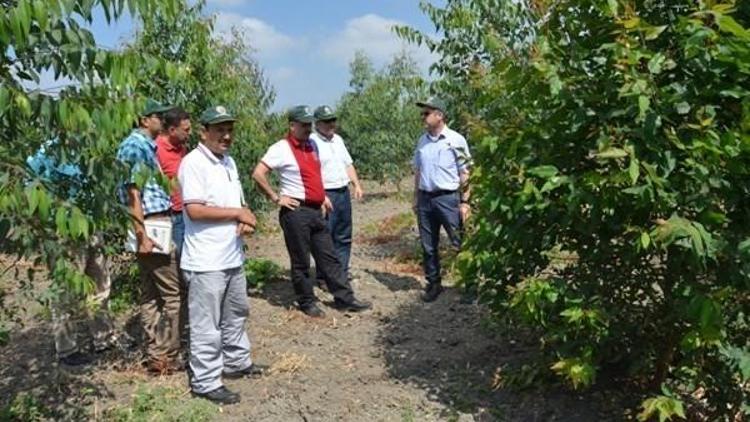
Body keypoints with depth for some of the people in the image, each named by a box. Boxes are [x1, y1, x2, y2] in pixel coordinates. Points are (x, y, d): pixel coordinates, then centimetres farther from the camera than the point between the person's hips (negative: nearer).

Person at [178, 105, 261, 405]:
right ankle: (206, 382, 13)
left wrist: (245, 220, -3)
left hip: (232, 256, 9)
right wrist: (237, 213, -17)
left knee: (236, 313, 22)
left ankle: (237, 362, 38)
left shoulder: (229, 162, 12)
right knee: (207, 325, 1)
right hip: (206, 261, -9)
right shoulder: (193, 163, -15)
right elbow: (194, 210, -24)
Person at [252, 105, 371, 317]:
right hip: (296, 212, -8)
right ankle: (307, 302, 18)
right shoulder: (281, 148, -12)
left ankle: (345, 299, 16)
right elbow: (258, 174, -18)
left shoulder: (312, 145, 13)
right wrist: (276, 198, -15)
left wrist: (323, 196, 19)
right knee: (301, 262, 4)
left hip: (316, 211, 8)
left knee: (329, 257, 10)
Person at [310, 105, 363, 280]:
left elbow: (348, 164, 23)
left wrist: (357, 185, 13)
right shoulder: (312, 141, -12)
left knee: (344, 236, 14)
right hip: (325, 195, -8)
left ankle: (342, 270, 26)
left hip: (344, 192, 8)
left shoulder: (338, 139, 15)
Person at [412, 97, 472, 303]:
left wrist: (465, 202, -9)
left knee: (460, 243, -1)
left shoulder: (456, 140, -6)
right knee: (428, 246, 11)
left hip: (448, 197, -5)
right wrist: (416, 198, 14)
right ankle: (433, 283, 24)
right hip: (425, 198, 5)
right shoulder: (422, 141, 10)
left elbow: (465, 174, -5)